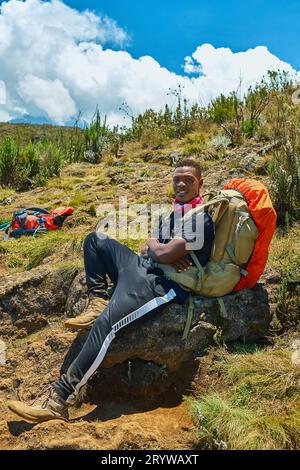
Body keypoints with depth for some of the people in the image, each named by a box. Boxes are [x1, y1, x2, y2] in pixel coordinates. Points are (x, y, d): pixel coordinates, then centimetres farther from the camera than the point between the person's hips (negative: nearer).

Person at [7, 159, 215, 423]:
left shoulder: (200, 218, -9)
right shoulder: (174, 212, 21)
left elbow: (164, 254, -20)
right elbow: (146, 249, 15)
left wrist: (154, 247, 3)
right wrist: (163, 252, -7)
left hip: (160, 283, -10)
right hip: (142, 268, 10)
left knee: (104, 324, -29)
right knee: (95, 240, 14)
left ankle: (59, 398, -27)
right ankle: (98, 302, 1)